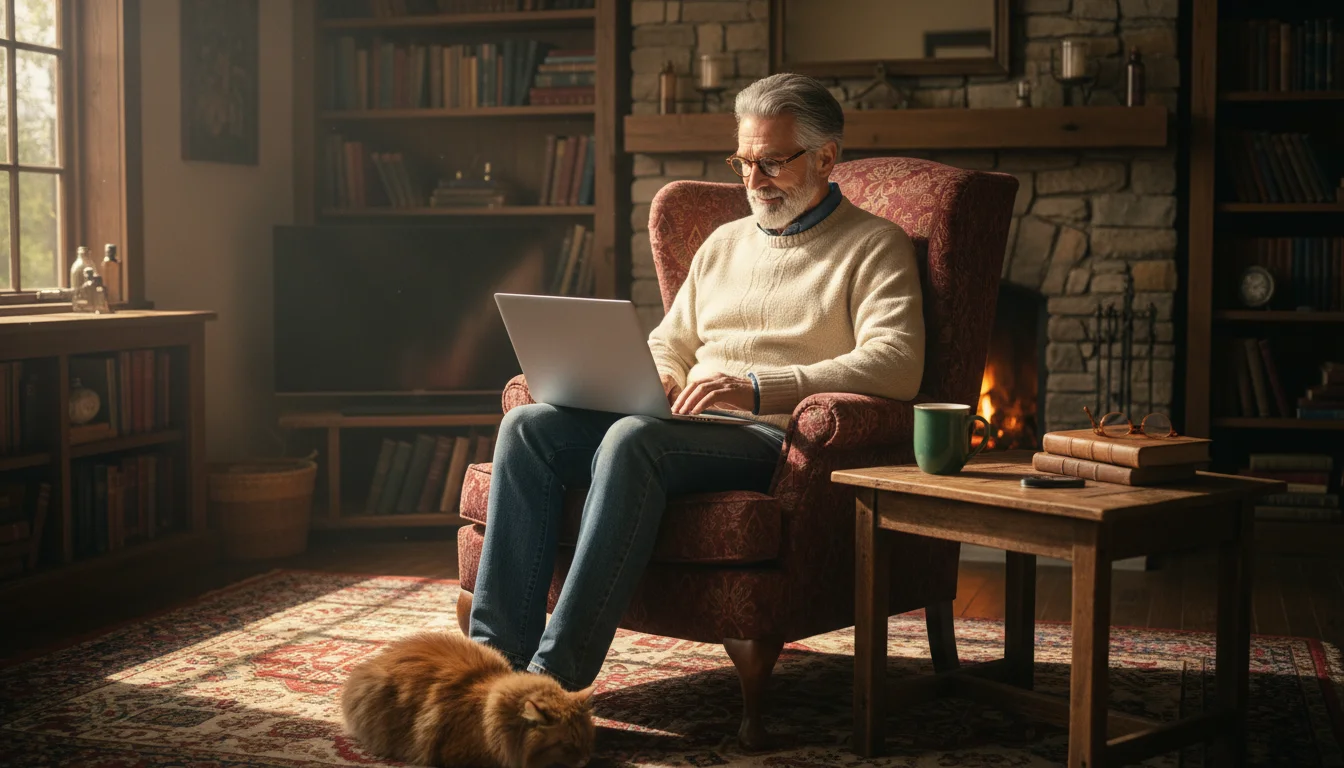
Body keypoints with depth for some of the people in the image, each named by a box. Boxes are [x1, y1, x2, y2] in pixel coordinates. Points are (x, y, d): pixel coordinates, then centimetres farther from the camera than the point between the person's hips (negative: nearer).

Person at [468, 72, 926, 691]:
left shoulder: (874, 246, 6)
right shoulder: (724, 243, 27)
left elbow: (896, 365, -11)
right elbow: (669, 343, 30)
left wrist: (758, 387, -21)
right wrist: (657, 379, 2)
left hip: (774, 437, -7)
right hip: (686, 426, 7)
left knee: (634, 439, -36)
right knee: (528, 425, -17)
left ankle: (556, 671, -38)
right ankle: (497, 648, -23)